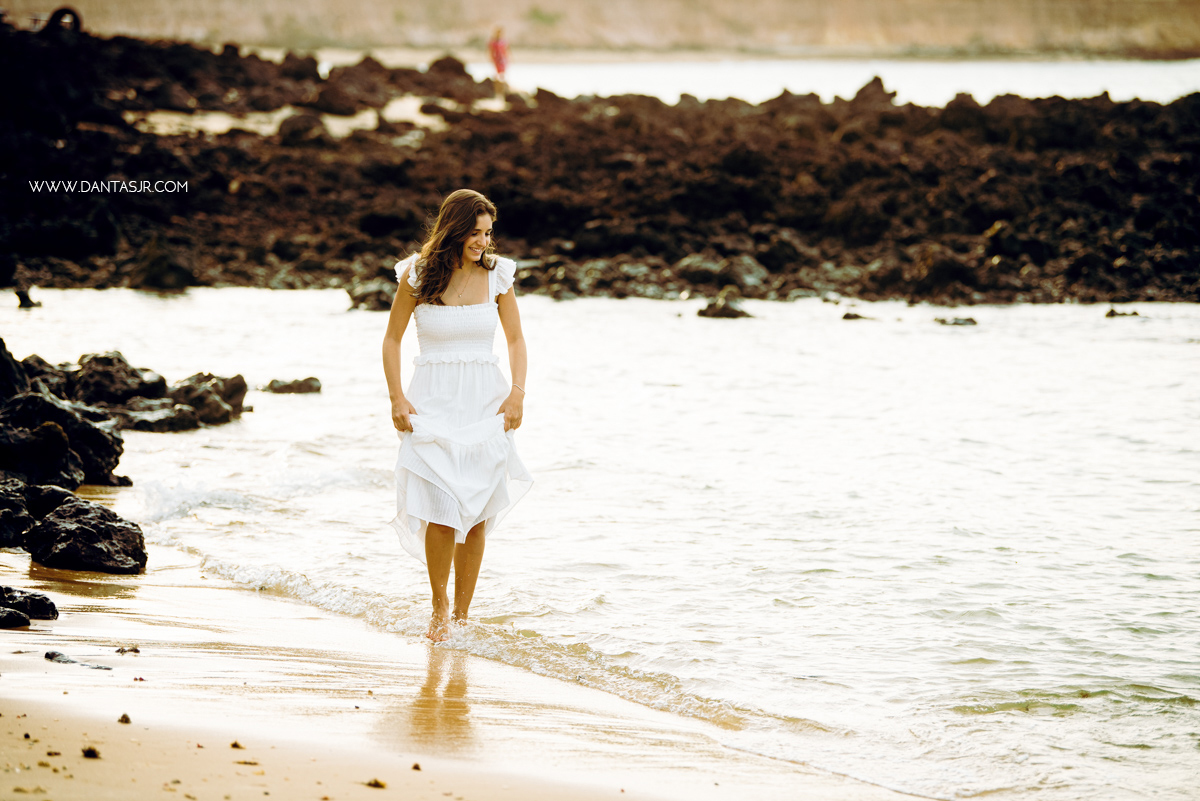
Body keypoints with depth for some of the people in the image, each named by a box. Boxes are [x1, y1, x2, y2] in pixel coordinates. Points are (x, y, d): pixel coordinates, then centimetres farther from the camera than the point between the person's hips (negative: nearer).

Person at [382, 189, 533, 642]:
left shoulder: (496, 274, 0)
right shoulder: (418, 275, -4)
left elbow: (516, 339, 9)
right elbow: (392, 339, 4)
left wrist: (517, 393, -5)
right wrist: (396, 398, -6)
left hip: (485, 401, 2)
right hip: (433, 401, -2)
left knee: (477, 515, 1)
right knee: (444, 511, -12)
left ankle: (462, 614, 12)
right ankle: (439, 604, 9)